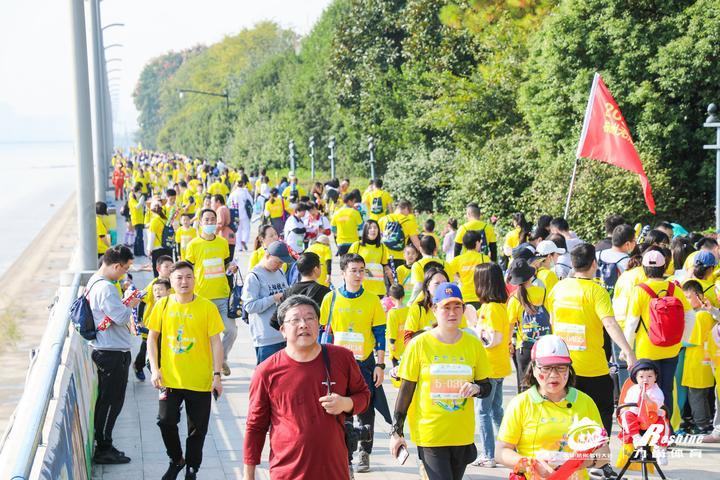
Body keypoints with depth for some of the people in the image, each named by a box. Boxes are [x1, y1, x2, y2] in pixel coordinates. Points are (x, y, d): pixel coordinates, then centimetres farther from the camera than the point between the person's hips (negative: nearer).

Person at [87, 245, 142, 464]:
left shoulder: (94, 281, 10)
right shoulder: (106, 288, -23)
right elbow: (121, 317, -24)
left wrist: (125, 304, 5)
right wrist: (132, 305, -6)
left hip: (104, 350, 10)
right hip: (113, 353, -10)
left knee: (106, 400, 18)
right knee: (111, 401, -1)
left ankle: (103, 445, 26)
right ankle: (103, 450, 6)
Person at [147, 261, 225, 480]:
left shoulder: (207, 307, -6)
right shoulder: (163, 305, 0)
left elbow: (216, 343, -4)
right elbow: (152, 338, 7)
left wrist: (217, 375, -8)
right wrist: (155, 369, -2)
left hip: (200, 380, -1)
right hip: (170, 378, 1)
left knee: (197, 429, 6)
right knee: (166, 421, -7)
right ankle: (176, 460, 19)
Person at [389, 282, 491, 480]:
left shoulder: (474, 345, 3)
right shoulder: (419, 344, -4)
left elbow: (486, 386, 12)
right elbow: (406, 389, 0)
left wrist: (475, 388, -12)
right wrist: (396, 431, -1)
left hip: (463, 434, 3)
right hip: (430, 434, -3)